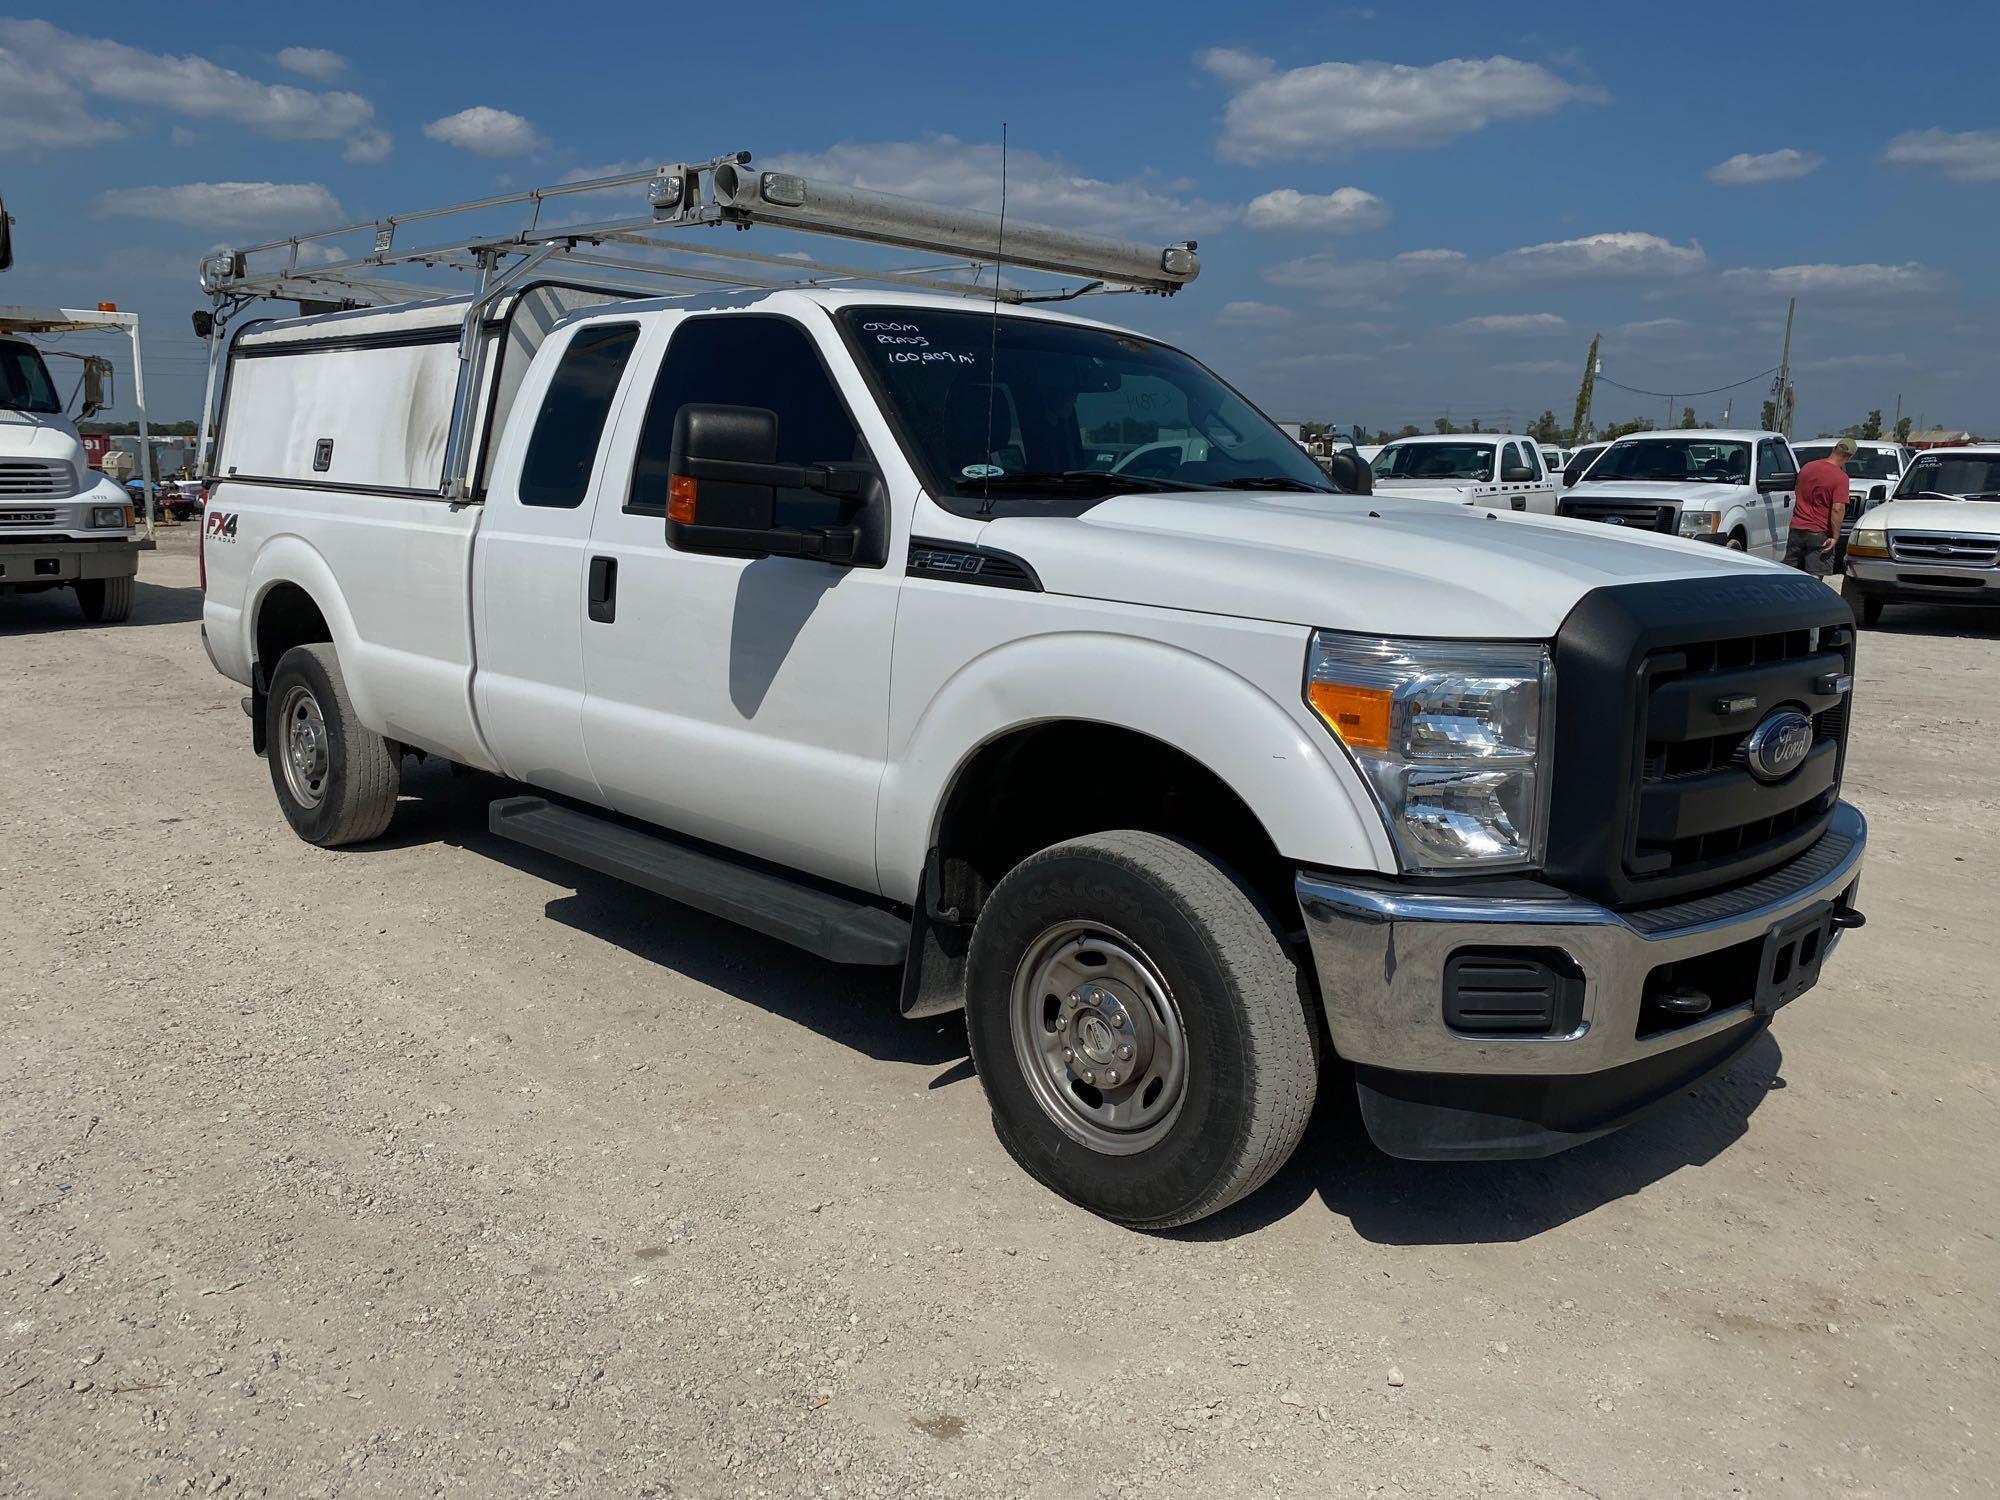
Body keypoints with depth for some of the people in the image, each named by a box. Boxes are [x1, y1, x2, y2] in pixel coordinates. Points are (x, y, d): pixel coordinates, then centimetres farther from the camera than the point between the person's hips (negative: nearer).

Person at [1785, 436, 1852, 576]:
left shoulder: (1807, 467, 6)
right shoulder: (1840, 477, -13)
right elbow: (1837, 509, -19)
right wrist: (1835, 537, -16)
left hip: (1796, 529, 5)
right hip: (1818, 533, -5)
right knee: (1814, 576, -1)